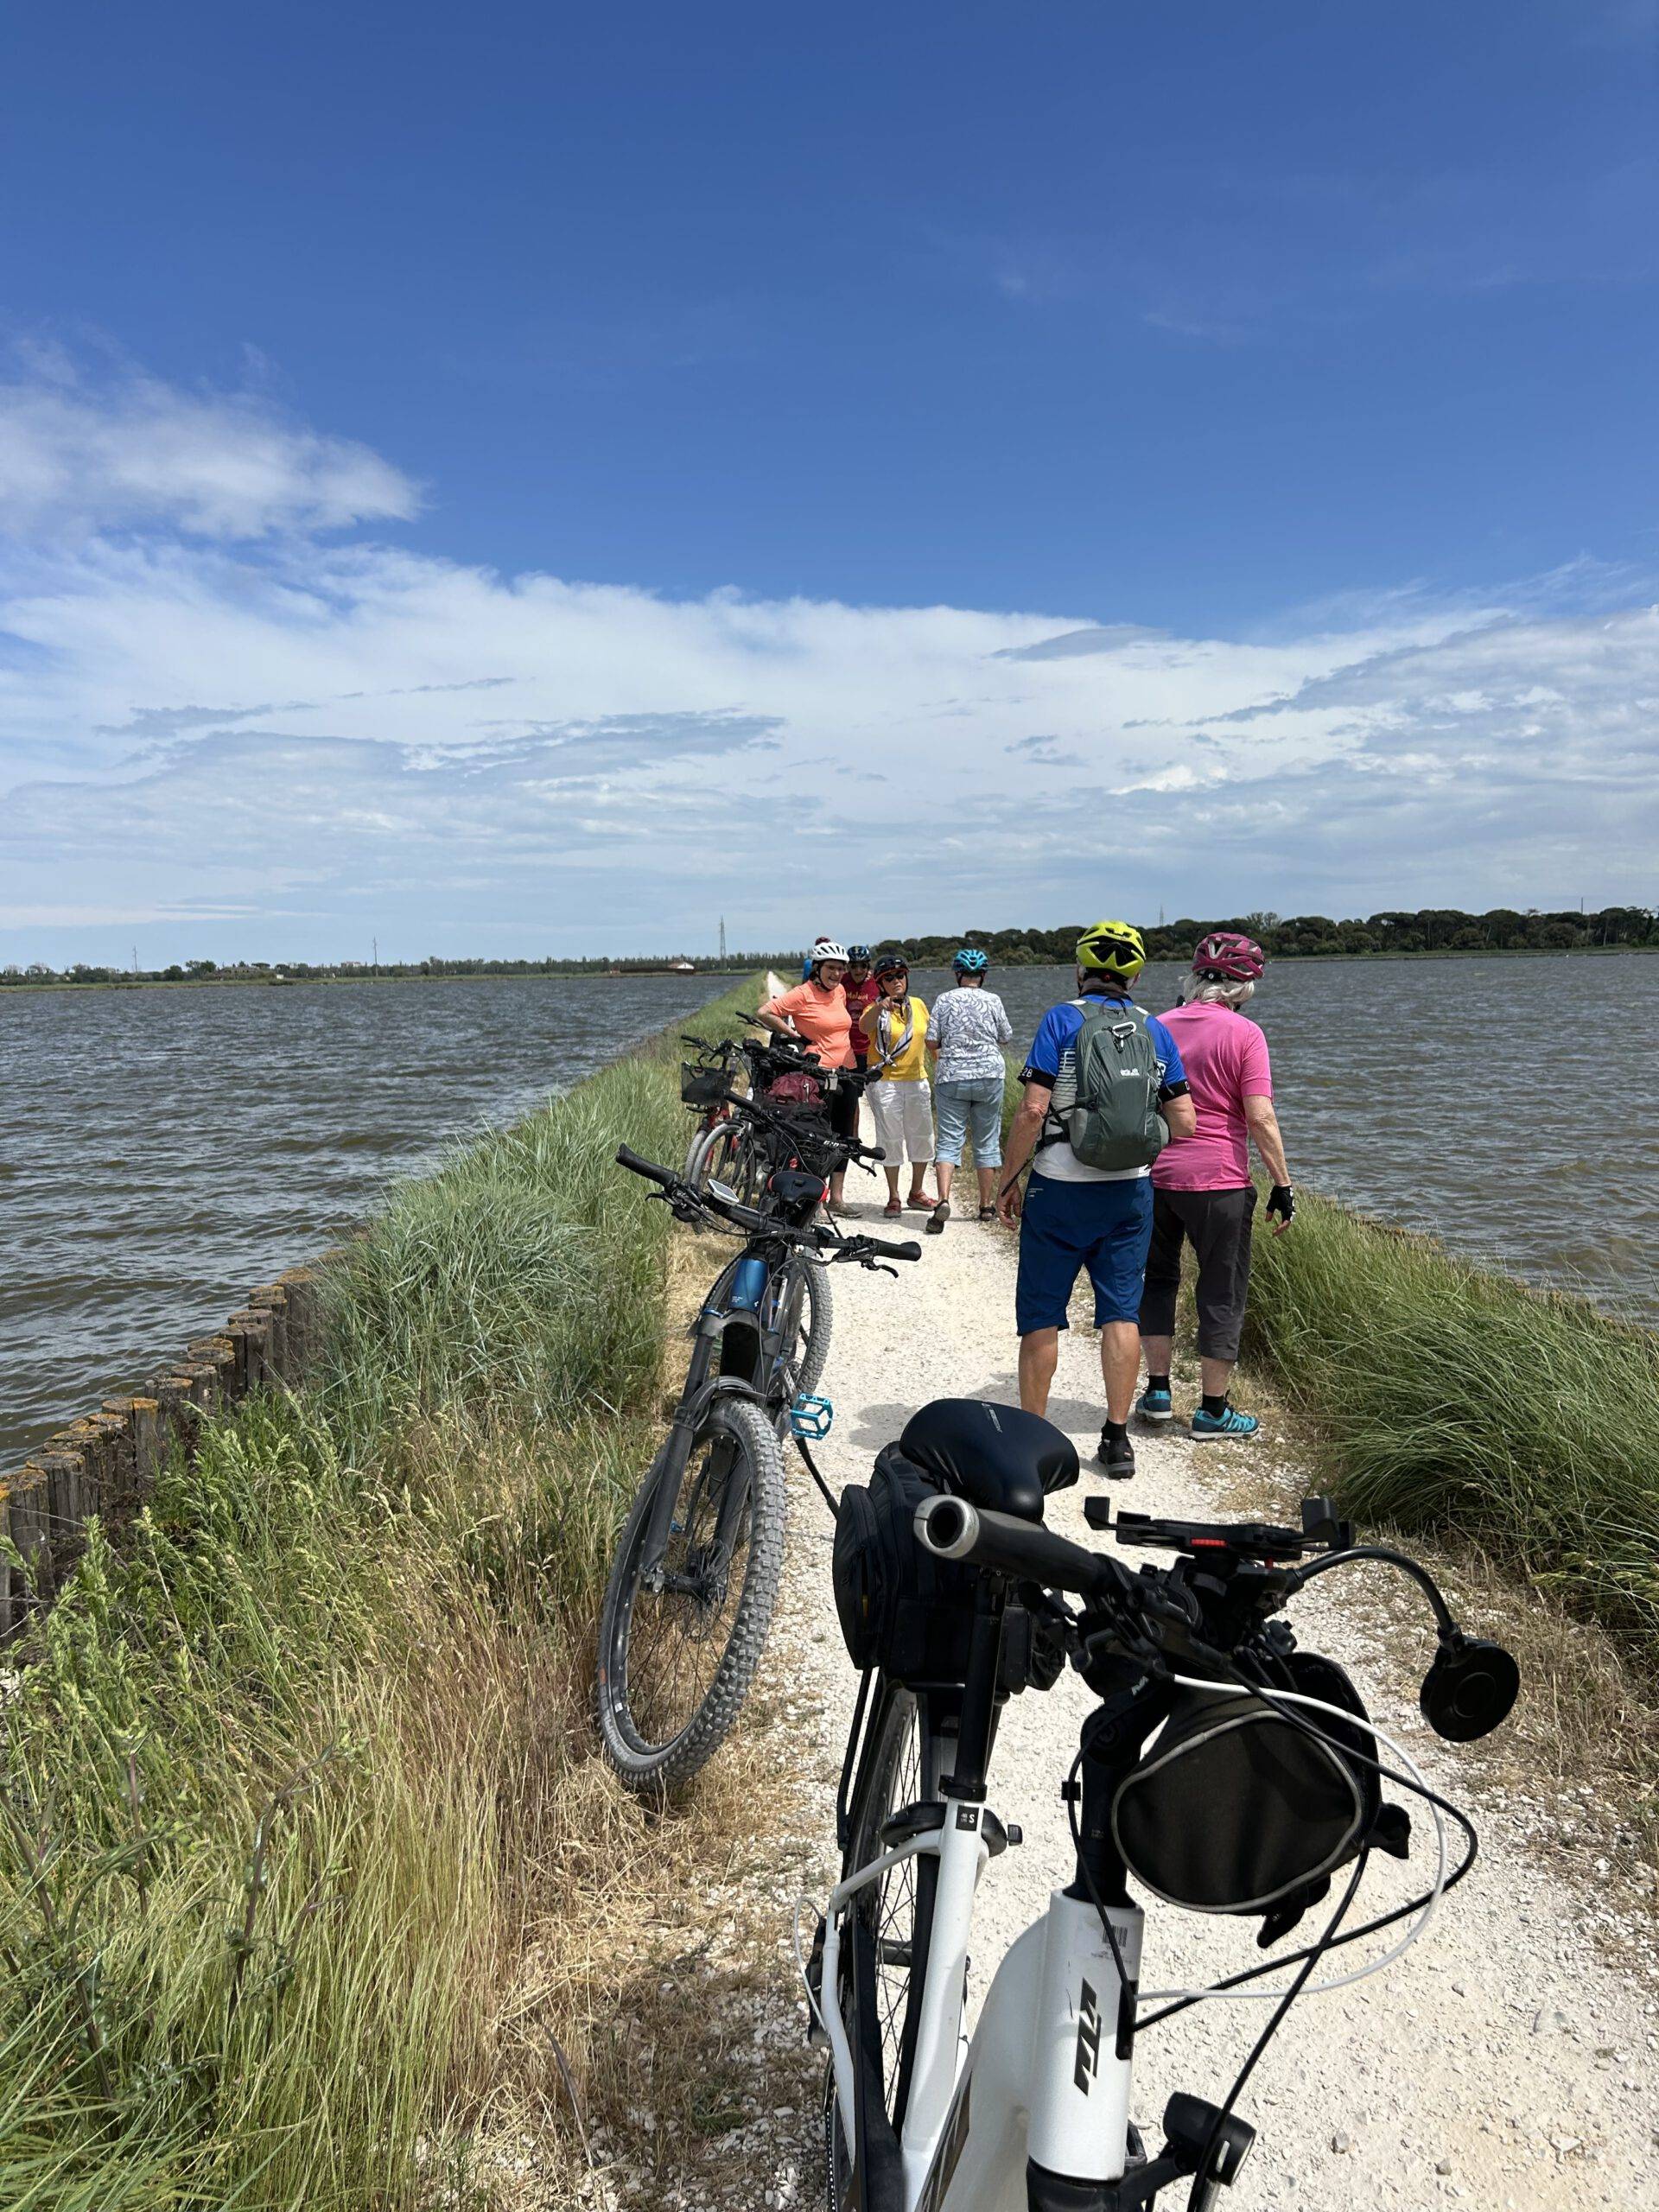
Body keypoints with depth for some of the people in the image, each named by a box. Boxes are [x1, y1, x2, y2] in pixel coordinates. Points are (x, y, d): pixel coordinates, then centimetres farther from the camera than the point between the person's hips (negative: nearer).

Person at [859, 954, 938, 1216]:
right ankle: (893, 1197, 12)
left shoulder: (918, 1005, 6)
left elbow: (930, 1037, 19)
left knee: (922, 1135, 10)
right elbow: (865, 1027, -32)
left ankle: (916, 1192, 26)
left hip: (917, 1080, 5)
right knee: (890, 1138, 1)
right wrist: (880, 1007, -50)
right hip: (885, 1082, -5)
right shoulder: (876, 1010, -8)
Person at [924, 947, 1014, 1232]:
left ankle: (943, 1200, -18)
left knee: (949, 1141, 0)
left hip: (952, 1078, -1)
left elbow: (931, 1042, -3)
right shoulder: (992, 1001, -1)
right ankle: (987, 1206, 17)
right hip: (990, 1077, 1)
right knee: (987, 1142, 10)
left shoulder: (944, 1000, -2)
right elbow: (1007, 1038, 8)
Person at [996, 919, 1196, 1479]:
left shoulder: (1061, 1020, -7)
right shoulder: (1155, 1030, 5)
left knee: (1041, 1314, 7)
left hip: (1061, 1189, -3)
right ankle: (1117, 1439, 13)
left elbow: (1033, 1110, -15)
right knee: (1121, 1312, 10)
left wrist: (1008, 1179, -4)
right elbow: (1186, 1123, 2)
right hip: (1131, 1190, 4)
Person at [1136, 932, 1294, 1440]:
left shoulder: (1158, 1028, 5)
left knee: (1157, 1279, 20)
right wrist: (1282, 1184, -7)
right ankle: (1213, 1408, 14)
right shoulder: (1243, 1033, -8)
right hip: (1218, 1180, -4)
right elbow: (1260, 1117, -14)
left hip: (1154, 1175, 5)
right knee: (1222, 1293, 8)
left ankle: (1157, 1391, 22)